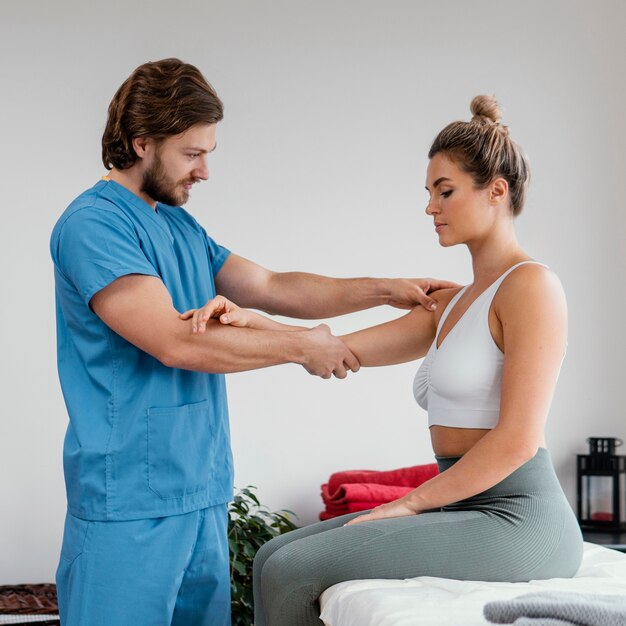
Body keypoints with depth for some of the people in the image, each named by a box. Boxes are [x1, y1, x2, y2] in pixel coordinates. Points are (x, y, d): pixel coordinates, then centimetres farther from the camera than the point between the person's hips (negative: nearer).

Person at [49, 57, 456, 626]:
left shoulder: (181, 227, 16)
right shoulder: (92, 225, -12)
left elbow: (272, 288, 20)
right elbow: (175, 342, -21)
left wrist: (386, 290, 11)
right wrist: (302, 347, -11)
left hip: (203, 494, 8)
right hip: (130, 503, -8)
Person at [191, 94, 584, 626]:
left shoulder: (530, 284, -10)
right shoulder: (452, 304, 18)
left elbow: (518, 439, -17)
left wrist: (410, 503, -13)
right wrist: (250, 320, -4)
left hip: (514, 521, -9)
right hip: (463, 515, 9)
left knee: (292, 571, -14)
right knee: (275, 558, 4)